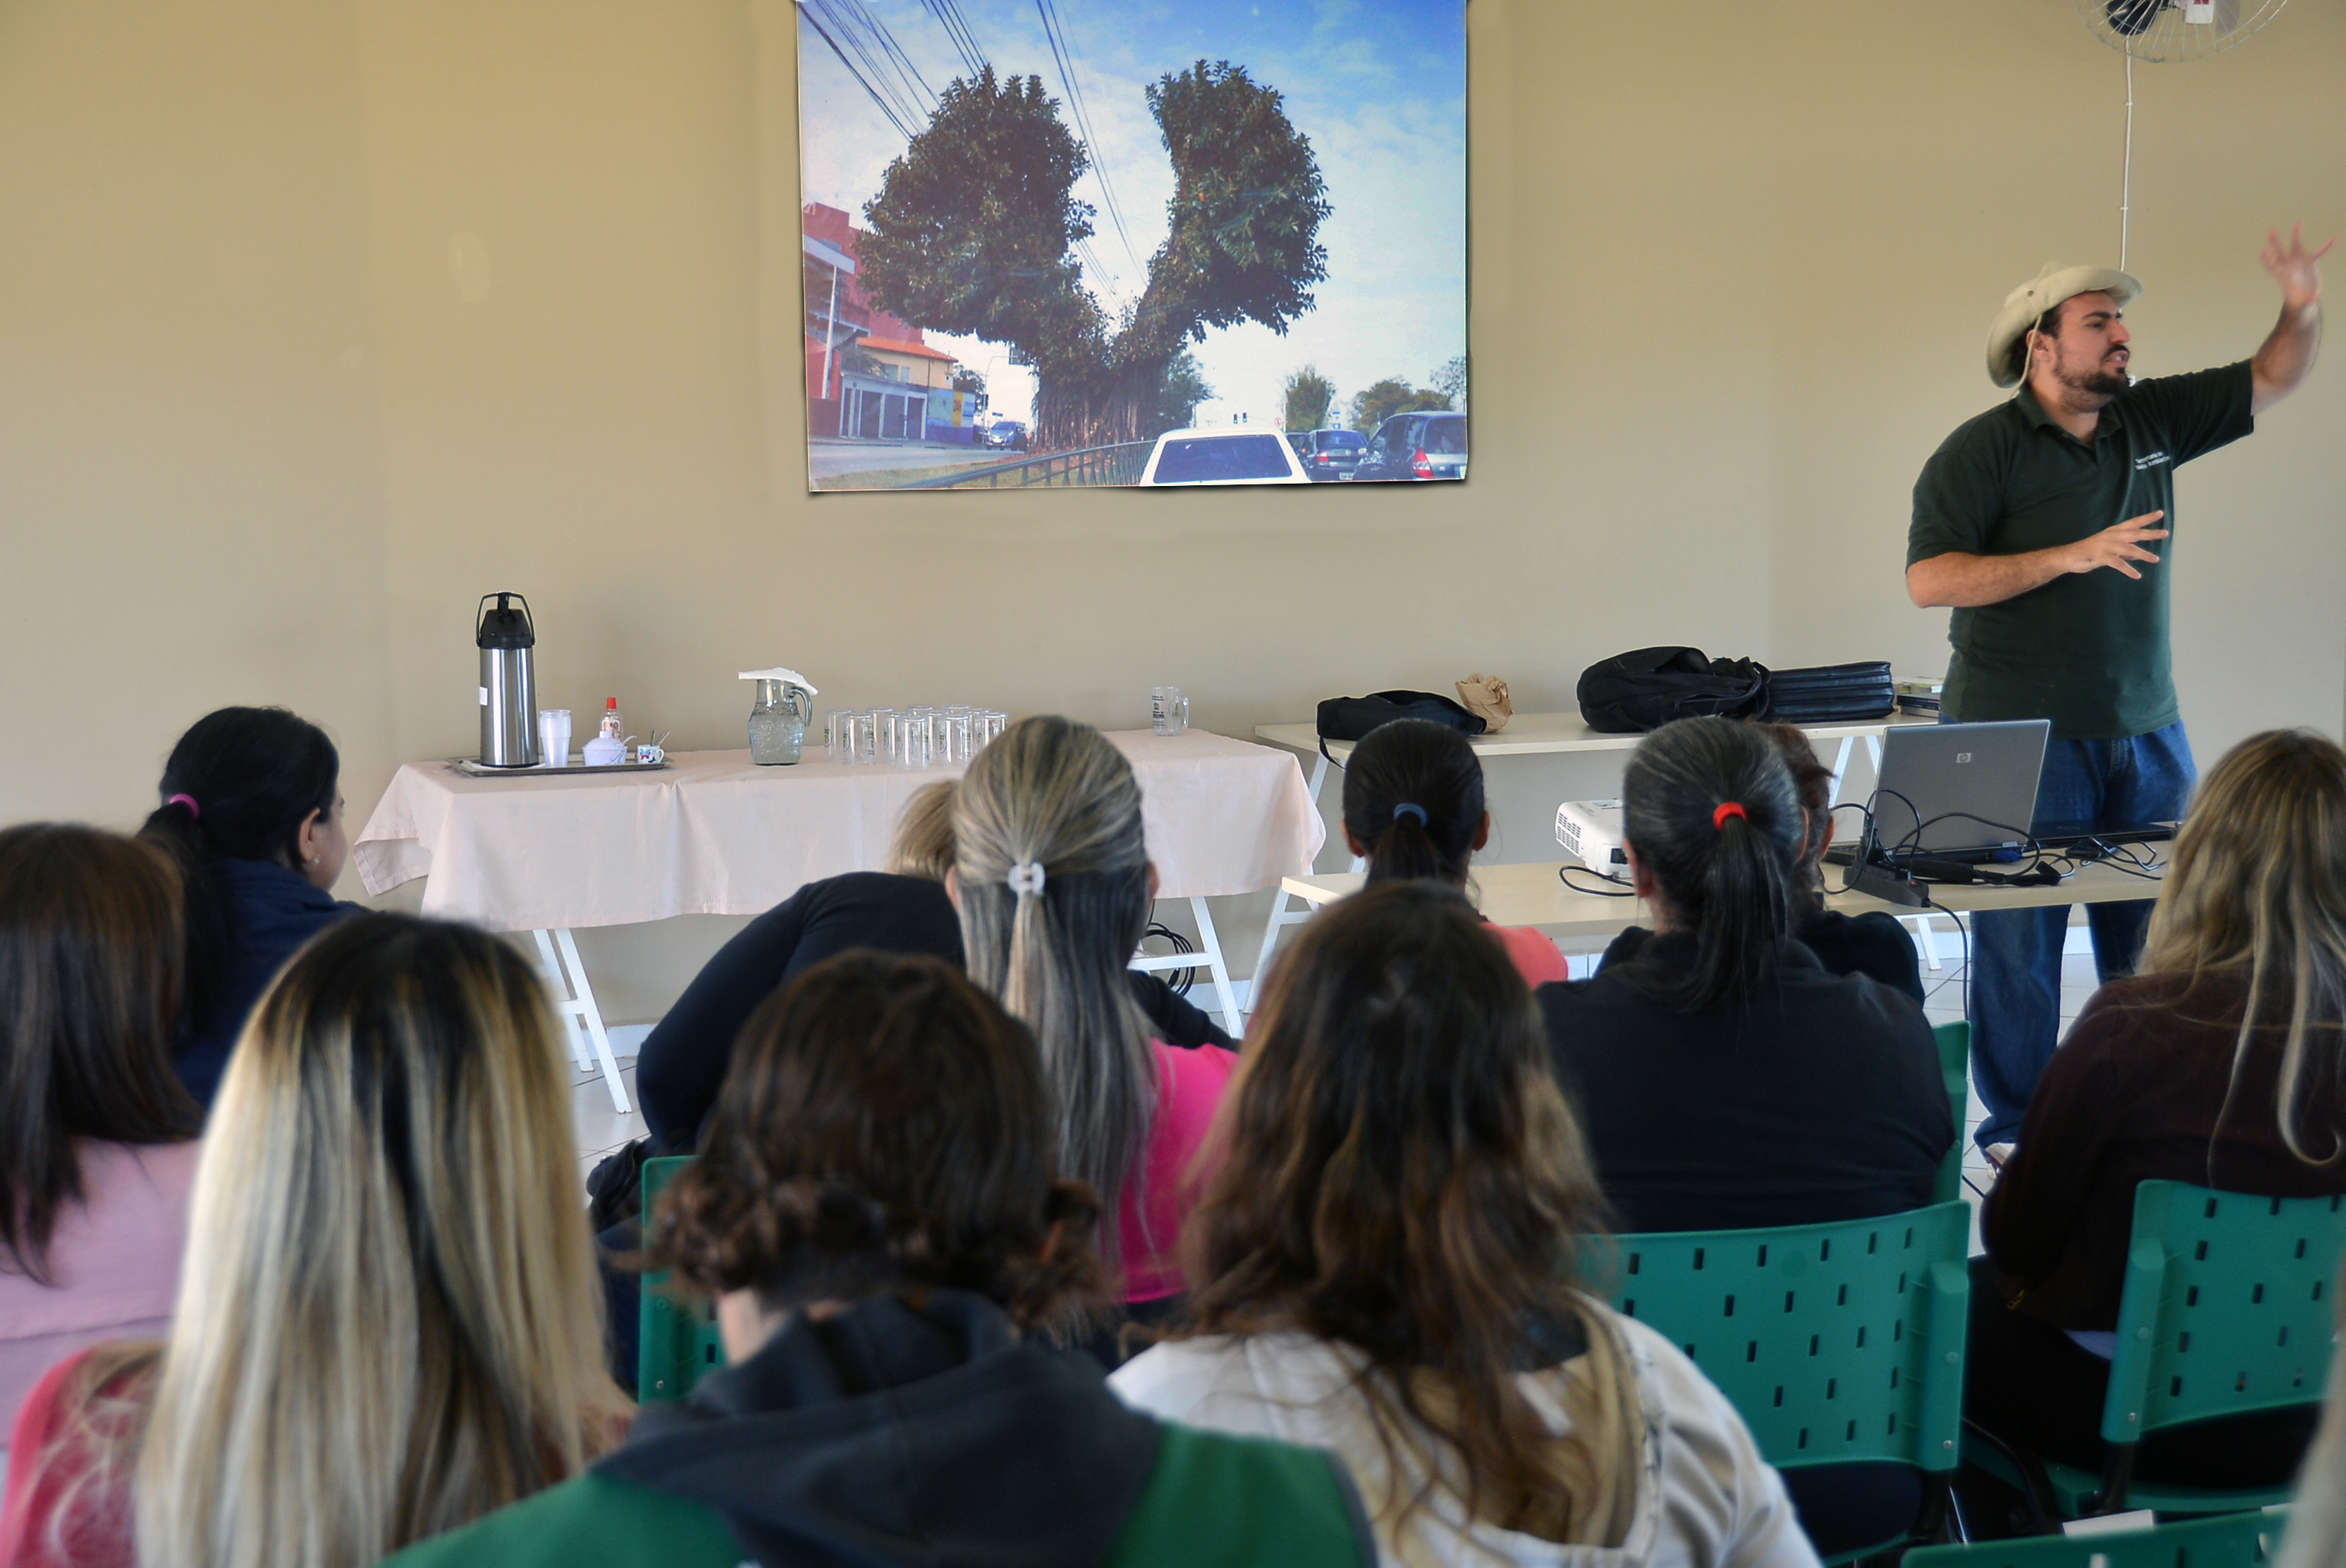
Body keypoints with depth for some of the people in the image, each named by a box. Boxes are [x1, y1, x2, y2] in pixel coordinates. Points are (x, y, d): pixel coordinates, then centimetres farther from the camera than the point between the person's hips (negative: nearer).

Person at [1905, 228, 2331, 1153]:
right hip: (2021, 739, -6)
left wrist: (2302, 310, -4)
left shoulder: (2152, 419, 9)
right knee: (2021, 944, 1)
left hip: (2146, 733, 6)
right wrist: (2073, 555, -22)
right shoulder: (1982, 451, -9)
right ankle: (2016, 1133, 13)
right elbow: (1927, 580, -17)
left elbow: (2270, 382, 17)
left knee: (2156, 940, 10)